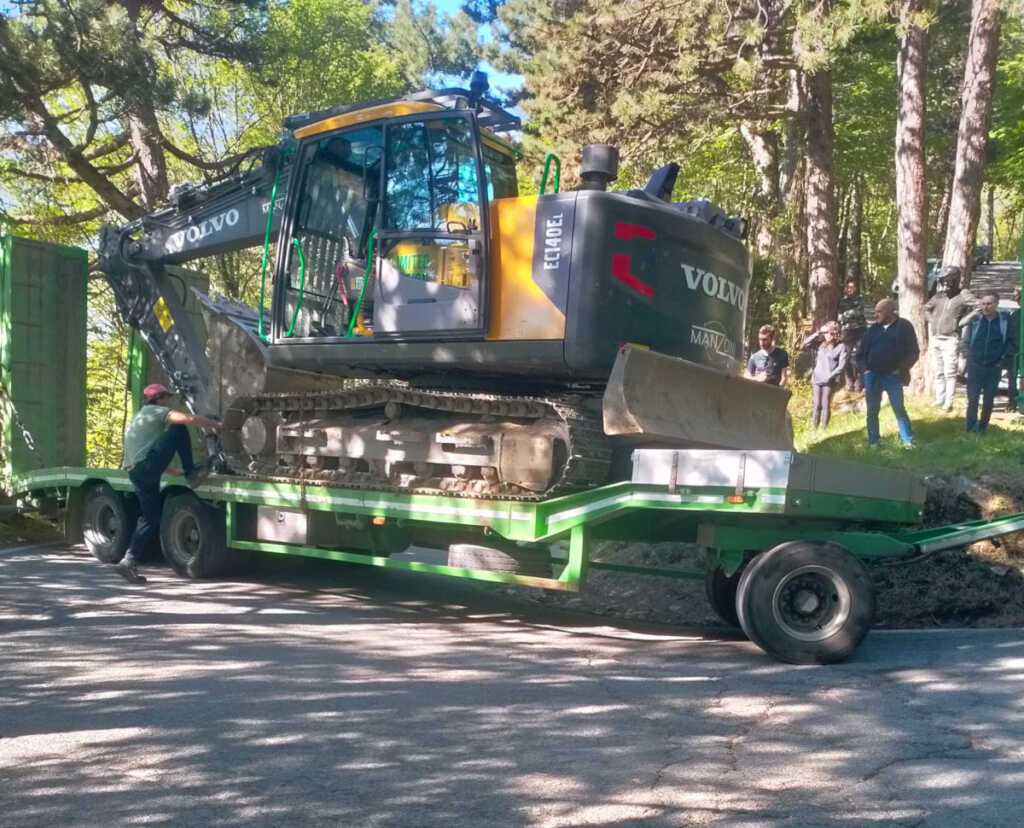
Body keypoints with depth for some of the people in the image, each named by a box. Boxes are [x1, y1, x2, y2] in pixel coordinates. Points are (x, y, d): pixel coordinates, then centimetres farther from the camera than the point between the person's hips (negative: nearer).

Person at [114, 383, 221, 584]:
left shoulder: (140, 416, 33)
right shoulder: (157, 412, 3)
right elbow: (189, 419, -13)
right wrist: (216, 425, -6)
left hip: (135, 473, 9)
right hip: (148, 466, -9)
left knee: (151, 519, 11)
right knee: (179, 430, -2)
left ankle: (128, 562, 5)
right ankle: (191, 473, 6)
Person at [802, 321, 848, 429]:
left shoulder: (841, 347, -5)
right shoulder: (821, 344, 8)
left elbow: (842, 366, -9)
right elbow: (806, 343, 3)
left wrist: (830, 376, -15)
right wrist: (818, 333, -5)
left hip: (829, 381, -4)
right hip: (816, 379, 4)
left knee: (825, 406, -3)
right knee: (816, 406, 6)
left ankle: (823, 429, 2)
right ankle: (813, 428, 8)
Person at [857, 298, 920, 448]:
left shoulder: (904, 327, -2)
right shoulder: (873, 329, 9)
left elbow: (913, 351, -1)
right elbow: (862, 351, 16)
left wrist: (901, 369, -9)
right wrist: (865, 368, 4)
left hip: (893, 376, -4)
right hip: (872, 375, 4)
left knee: (899, 409, -5)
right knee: (872, 411, 5)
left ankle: (908, 441, 4)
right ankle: (873, 442, 13)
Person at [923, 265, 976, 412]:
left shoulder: (963, 296, -8)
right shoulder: (938, 295, 9)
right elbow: (927, 308, 27)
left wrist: (962, 321, -16)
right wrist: (931, 320, 11)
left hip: (950, 340, -6)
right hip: (935, 339, 6)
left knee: (949, 372, -6)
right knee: (937, 372, 11)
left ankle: (949, 403, -2)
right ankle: (939, 400, 19)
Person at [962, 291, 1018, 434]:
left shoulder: (1005, 322, -2)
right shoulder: (974, 320, -2)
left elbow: (1012, 343, 7)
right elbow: (966, 341, 7)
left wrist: (1002, 357, -2)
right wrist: (971, 356, -2)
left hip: (994, 368, 0)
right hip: (975, 366, 0)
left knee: (988, 400, 8)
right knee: (972, 399, -4)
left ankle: (982, 428, 20)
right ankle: (971, 429, 0)